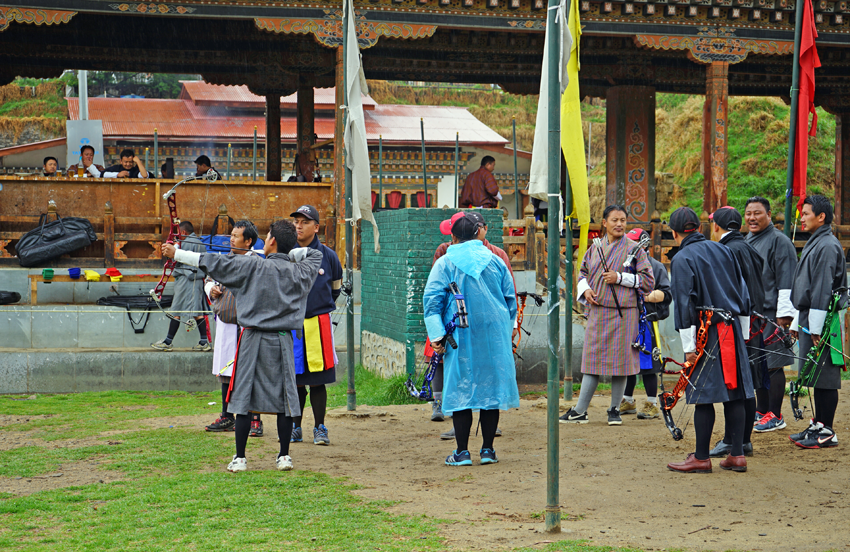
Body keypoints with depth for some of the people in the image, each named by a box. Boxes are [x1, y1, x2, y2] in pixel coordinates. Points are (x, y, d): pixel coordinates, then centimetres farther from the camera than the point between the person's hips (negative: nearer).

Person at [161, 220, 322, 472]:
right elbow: (315, 255, 26)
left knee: (243, 397, 3)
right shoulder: (299, 272, 3)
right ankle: (284, 456, 11)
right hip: (282, 341, 2)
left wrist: (176, 253, 2)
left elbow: (213, 262, -5)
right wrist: (288, 252, 17)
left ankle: (240, 458, 5)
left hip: (253, 338, -2)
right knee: (284, 398, 7)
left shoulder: (254, 266, -7)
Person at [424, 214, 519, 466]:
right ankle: (488, 449, 10)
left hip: (461, 334, -2)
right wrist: (505, 330, 21)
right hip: (495, 334, 2)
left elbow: (432, 300, -7)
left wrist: (436, 335, -9)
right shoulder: (495, 261, 8)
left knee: (461, 389, 2)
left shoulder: (445, 263, 1)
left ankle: (462, 452, 2)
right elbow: (511, 299, 12)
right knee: (491, 387, 8)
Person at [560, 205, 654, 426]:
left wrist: (620, 278, -13)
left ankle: (614, 410, 14)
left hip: (623, 314, -3)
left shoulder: (634, 249, 0)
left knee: (620, 360, 0)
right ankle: (580, 411, 7)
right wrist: (585, 289, 3)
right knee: (592, 359, 4)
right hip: (598, 312, 3)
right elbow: (583, 273, 24)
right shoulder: (595, 249, 12)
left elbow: (648, 281, -3)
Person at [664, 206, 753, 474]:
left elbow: (684, 304, -11)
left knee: (703, 396, -2)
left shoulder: (681, 259, -7)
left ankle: (701, 458, 3)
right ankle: (737, 455, 10)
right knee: (734, 393, 7)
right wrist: (743, 333, 21)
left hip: (706, 333, -6)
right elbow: (743, 293, 16)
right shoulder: (723, 250, 13)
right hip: (733, 330, 6)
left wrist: (689, 346, -10)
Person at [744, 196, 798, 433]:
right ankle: (761, 411, 20)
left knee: (772, 365, -5)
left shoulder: (779, 241, -9)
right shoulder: (746, 242, 17)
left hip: (771, 315, -8)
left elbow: (786, 280, -13)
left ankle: (775, 416, 1)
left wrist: (784, 313, -17)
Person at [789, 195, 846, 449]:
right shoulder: (813, 244, 18)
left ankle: (826, 432, -1)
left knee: (824, 378, -5)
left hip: (822, 322, -10)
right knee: (816, 377, 13)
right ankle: (818, 425, 19)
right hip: (809, 319, 10)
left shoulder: (827, 246, -14)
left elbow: (822, 290, -19)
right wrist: (798, 323, 22)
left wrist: (816, 327, -21)